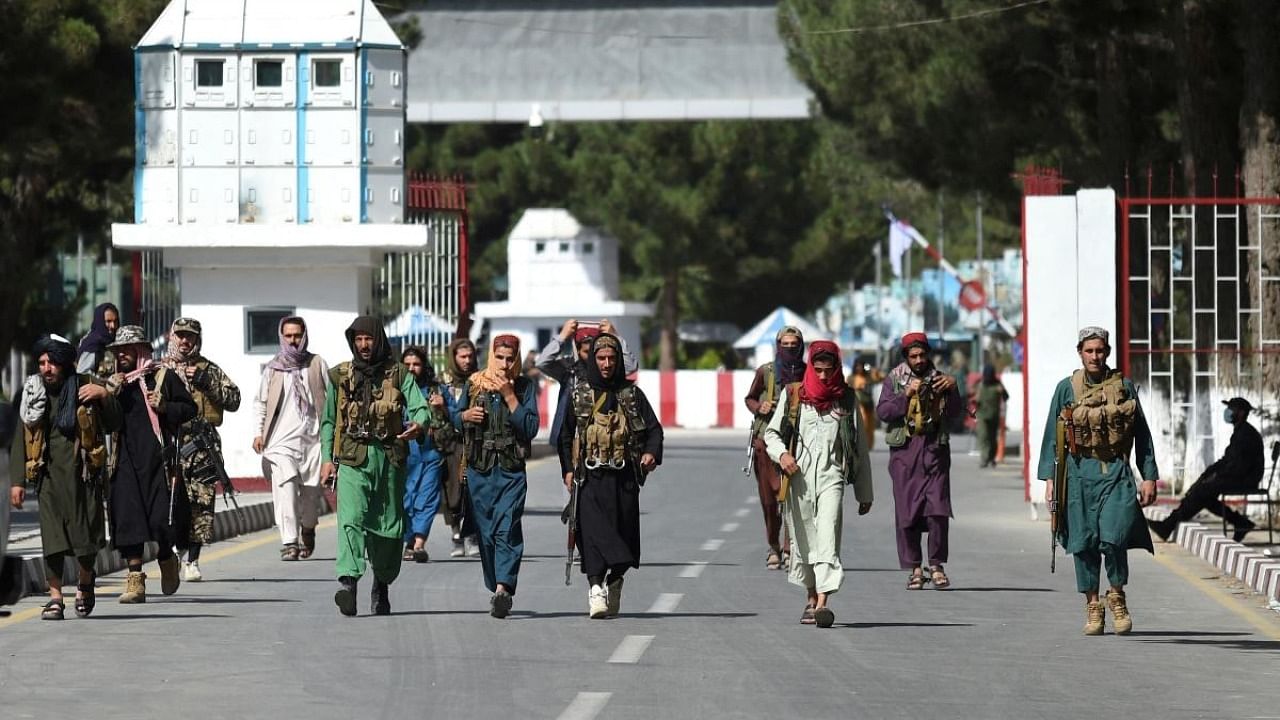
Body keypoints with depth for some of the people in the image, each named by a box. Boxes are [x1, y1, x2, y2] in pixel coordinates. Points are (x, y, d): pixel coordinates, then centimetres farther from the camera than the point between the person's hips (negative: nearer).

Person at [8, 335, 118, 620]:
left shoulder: (88, 387, 2)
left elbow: (113, 425, 5)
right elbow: (20, 440, 10)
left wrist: (105, 397, -14)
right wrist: (17, 481, 3)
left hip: (83, 473, -1)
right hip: (50, 476, 1)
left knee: (86, 534, 0)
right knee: (52, 536, -6)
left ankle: (85, 582, 28)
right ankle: (55, 596, 0)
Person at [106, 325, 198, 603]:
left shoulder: (162, 376, 4)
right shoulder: (114, 381, 16)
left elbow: (190, 408, 5)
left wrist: (164, 407, -12)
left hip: (157, 457, -3)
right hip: (125, 460, 3)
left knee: (161, 518, -4)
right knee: (127, 517, -6)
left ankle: (166, 560, 26)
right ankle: (135, 580, -4)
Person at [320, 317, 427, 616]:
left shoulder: (398, 375, 7)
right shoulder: (340, 377, 11)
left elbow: (419, 406, -5)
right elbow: (328, 421, 15)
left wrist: (417, 426, -28)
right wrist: (327, 459, 5)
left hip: (389, 459, 1)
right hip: (352, 459, -1)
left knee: (389, 524, 7)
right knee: (352, 518, -20)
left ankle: (382, 584, 26)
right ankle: (347, 582, -34)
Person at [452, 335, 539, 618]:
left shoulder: (524, 387, 3)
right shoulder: (475, 384, 8)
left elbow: (531, 428, -6)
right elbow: (455, 417, 18)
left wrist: (510, 397, -12)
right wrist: (466, 416, -5)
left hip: (512, 470, -3)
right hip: (479, 469, 3)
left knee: (507, 528, -17)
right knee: (486, 532, 5)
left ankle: (502, 589, -30)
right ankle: (499, 591, 16)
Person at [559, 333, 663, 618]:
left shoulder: (631, 394, 11)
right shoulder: (577, 392, 7)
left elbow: (653, 428, 12)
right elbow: (564, 433, 7)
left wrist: (652, 453, -9)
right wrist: (567, 469, -4)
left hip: (624, 477, 2)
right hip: (590, 476, -2)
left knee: (624, 530, 3)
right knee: (593, 529, -16)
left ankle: (614, 584, 22)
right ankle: (595, 588, -23)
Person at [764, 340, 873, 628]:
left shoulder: (846, 399, 8)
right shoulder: (793, 395, 7)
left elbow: (860, 448, 13)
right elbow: (771, 432, 15)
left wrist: (865, 493, 13)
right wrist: (781, 454, -8)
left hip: (831, 477, -2)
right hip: (799, 477, 2)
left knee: (828, 538, -16)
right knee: (803, 539, 7)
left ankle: (823, 602, -26)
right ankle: (811, 596, 26)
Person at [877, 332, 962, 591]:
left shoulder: (939, 378, 9)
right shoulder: (894, 380, 7)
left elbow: (954, 413, 0)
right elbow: (882, 411, -5)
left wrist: (951, 389, -15)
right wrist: (906, 395, -16)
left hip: (935, 452, 0)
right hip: (904, 451, 0)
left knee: (938, 511, -8)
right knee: (906, 512, 0)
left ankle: (936, 565, 1)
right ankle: (914, 568, 7)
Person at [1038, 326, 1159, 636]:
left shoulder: (1123, 387, 7)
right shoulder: (1067, 389, 6)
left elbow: (1142, 434, 11)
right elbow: (1052, 436, 7)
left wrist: (1149, 477, 6)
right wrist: (1049, 479, 0)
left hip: (1116, 472, -1)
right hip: (1079, 471, 1)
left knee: (1113, 537, -15)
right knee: (1084, 541, 0)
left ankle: (1117, 594, 9)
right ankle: (1092, 606, 13)